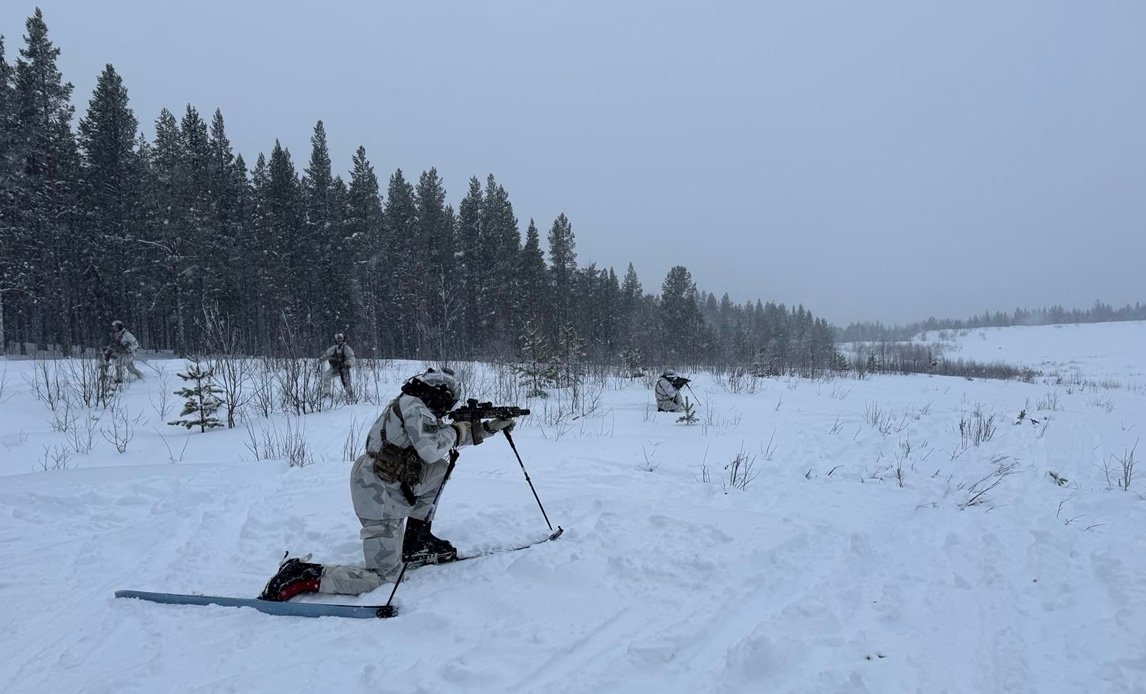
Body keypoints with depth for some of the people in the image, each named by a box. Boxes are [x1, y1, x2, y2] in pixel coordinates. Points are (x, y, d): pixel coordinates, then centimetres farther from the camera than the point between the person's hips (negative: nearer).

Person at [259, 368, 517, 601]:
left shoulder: (416, 407, 13)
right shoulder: (414, 407, -15)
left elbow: (453, 438, 22)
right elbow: (430, 449, -28)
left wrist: (489, 428, 20)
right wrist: (454, 431, -11)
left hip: (380, 484, 9)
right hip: (380, 493, -9)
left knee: (439, 466, 17)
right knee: (384, 576, -3)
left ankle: (416, 539, 18)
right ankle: (302, 575, -6)